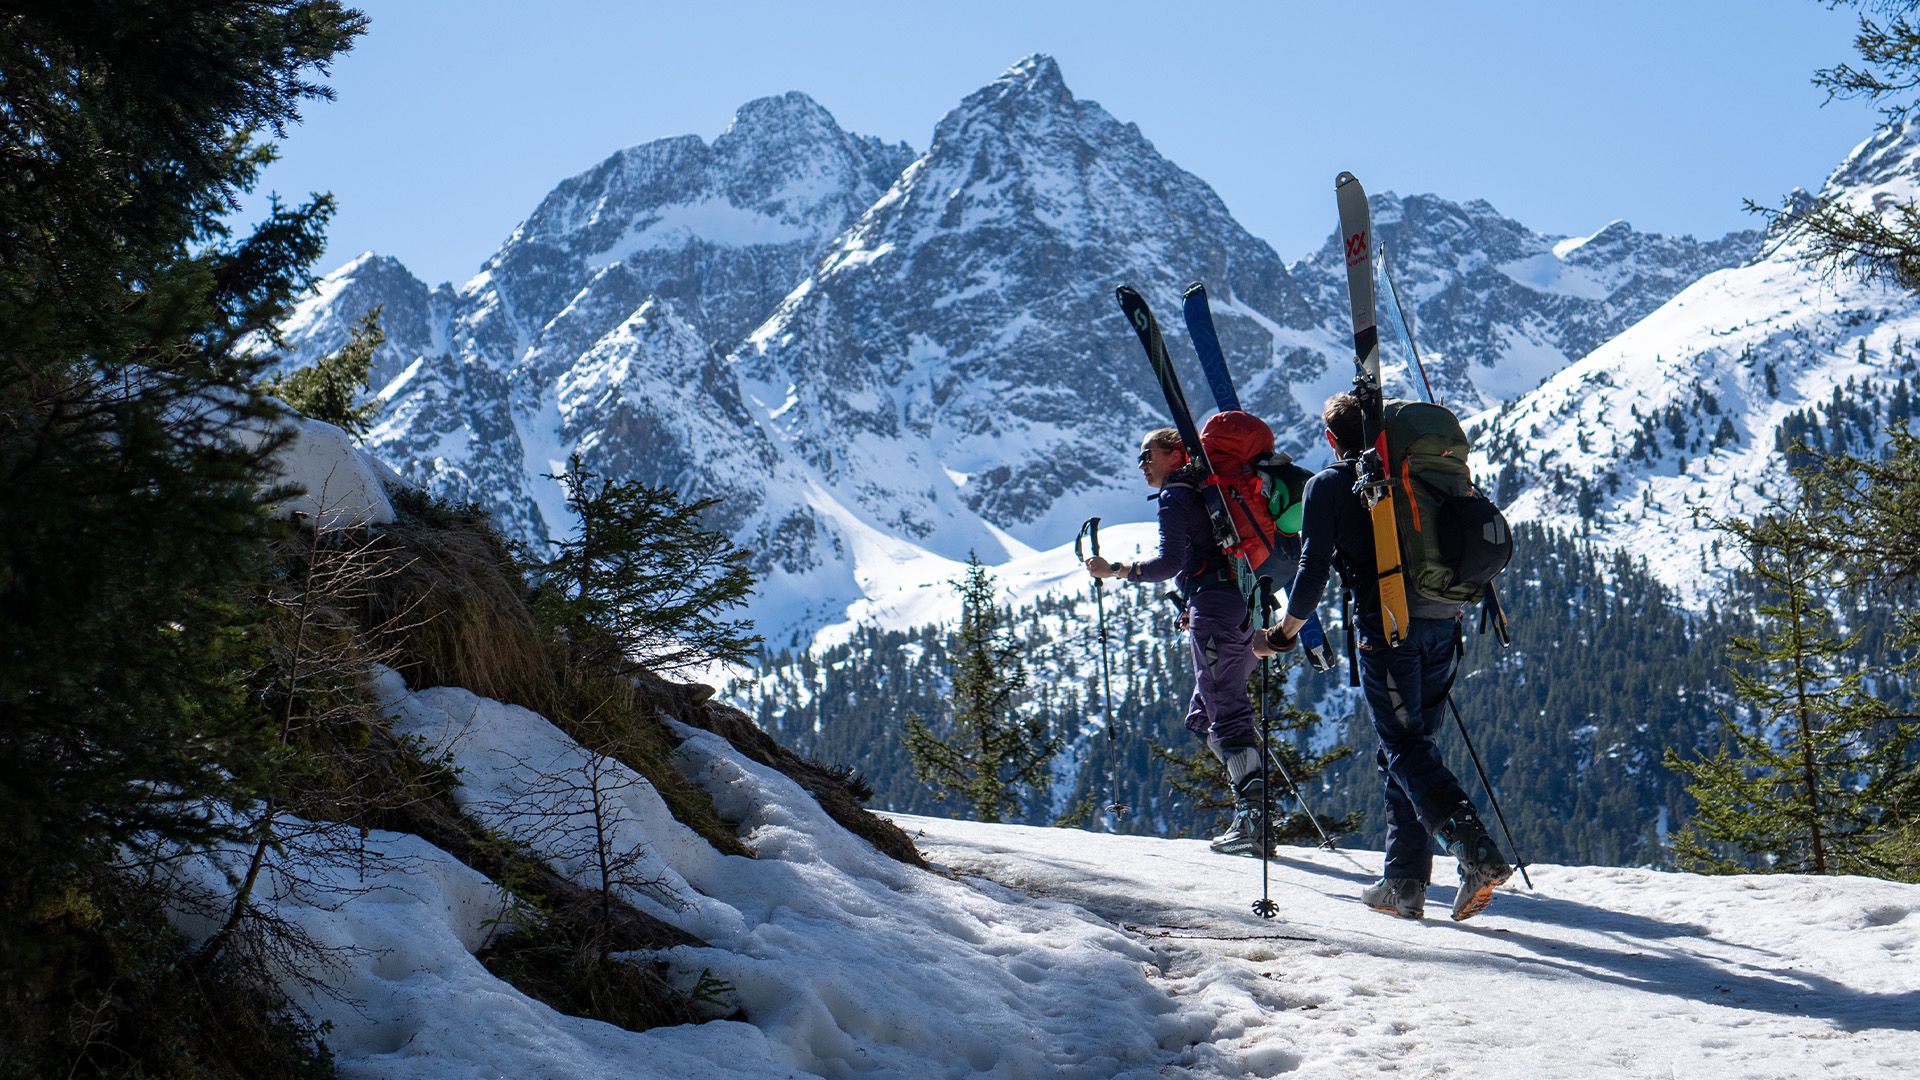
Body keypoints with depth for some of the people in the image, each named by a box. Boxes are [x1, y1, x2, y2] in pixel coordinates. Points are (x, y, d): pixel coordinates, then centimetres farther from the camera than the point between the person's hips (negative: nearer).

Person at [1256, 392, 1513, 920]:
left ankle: (1478, 852, -23)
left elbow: (1313, 568, -4)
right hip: (1440, 622, 6)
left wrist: (1282, 634, 5)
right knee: (1409, 744, 12)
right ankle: (1404, 881, 10)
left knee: (1406, 747, -6)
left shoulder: (1328, 484, 3)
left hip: (1386, 624, -6)